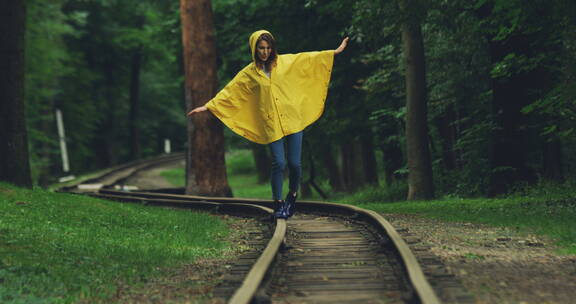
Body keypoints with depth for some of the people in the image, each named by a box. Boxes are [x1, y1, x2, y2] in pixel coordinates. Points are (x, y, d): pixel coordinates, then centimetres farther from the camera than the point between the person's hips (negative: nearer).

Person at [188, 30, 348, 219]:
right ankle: (279, 204, 6)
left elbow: (310, 58, 11)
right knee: (279, 163, -7)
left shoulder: (286, 62, 9)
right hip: (271, 125, -1)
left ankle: (292, 195, 24)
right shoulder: (249, 73, 7)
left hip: (293, 120, 1)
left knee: (295, 163, -2)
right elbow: (229, 92, 8)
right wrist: (207, 106, 4)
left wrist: (336, 51, 10)